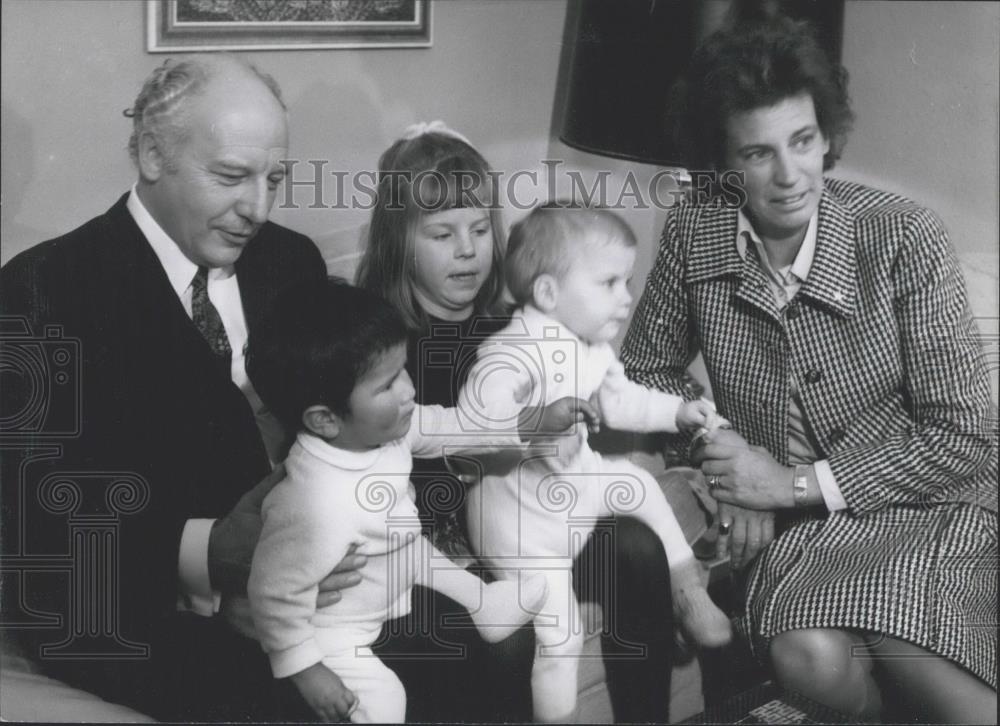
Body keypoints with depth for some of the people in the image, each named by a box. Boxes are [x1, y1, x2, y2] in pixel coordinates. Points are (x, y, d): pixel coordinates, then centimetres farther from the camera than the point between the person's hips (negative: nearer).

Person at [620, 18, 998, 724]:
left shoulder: (905, 237, -15)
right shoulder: (693, 235, -6)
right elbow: (646, 373, 9)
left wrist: (797, 483, -16)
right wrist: (729, 480, -6)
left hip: (927, 503, -2)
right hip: (794, 525, 3)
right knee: (809, 654, -28)